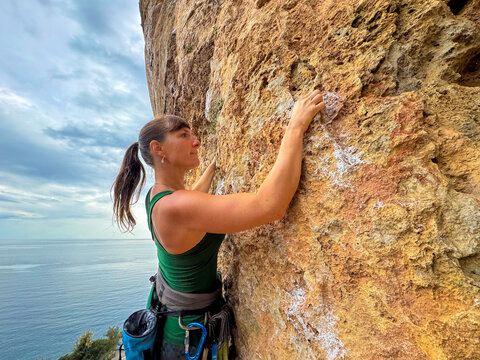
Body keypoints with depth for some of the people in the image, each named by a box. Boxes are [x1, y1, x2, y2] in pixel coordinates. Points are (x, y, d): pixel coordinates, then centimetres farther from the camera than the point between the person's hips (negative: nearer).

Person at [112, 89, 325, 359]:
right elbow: (271, 206, -45)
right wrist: (296, 126, -37)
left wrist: (215, 165, 17)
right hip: (189, 328, -7)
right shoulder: (174, 206, -36)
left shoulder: (157, 194, -6)